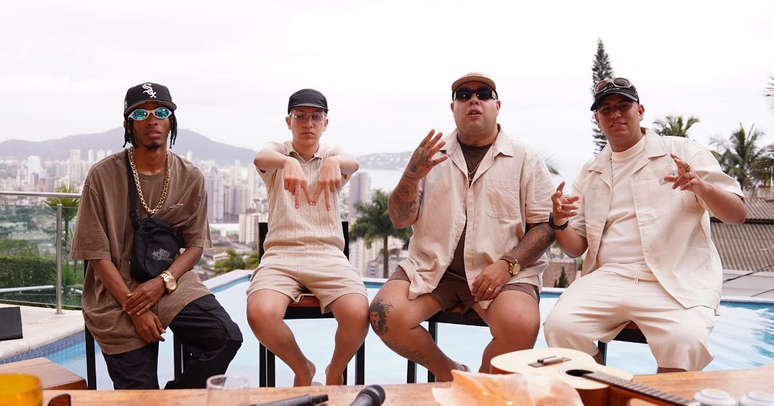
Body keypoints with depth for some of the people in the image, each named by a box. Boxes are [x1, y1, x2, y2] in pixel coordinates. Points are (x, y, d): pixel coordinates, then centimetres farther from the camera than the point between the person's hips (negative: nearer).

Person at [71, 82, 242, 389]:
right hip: (117, 292, -2)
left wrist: (163, 282, -15)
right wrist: (134, 309, -14)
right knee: (140, 390, -9)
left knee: (227, 338, -21)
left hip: (172, 283, 2)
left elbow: (196, 244, 4)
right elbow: (97, 253, -6)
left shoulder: (190, 177, 2)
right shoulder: (103, 176, -5)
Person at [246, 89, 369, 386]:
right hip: (281, 253, 0)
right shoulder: (277, 151, 12)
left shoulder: (333, 155, 14)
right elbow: (261, 158, -15)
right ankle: (302, 369, 2)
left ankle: (335, 371, 6)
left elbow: (352, 163, -12)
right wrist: (288, 162, -39)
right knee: (260, 314, -31)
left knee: (357, 315, -28)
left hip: (328, 255, 0)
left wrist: (334, 162, -37)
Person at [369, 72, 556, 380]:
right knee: (385, 315, -23)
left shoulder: (525, 158, 7)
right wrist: (412, 175, -12)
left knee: (521, 326, -31)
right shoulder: (431, 155, 11)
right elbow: (400, 220, 7)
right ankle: (449, 374, 5)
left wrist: (507, 264, -13)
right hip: (432, 267, 2)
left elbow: (545, 225, 3)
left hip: (502, 272, -1)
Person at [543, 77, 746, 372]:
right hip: (610, 278, 3)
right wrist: (559, 223, -8)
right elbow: (577, 248, 15)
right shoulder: (590, 174, 17)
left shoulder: (682, 152, 8)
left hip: (678, 279, -2)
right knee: (560, 326, -24)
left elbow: (737, 215, 3)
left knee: (684, 341, -33)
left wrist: (700, 187, -18)